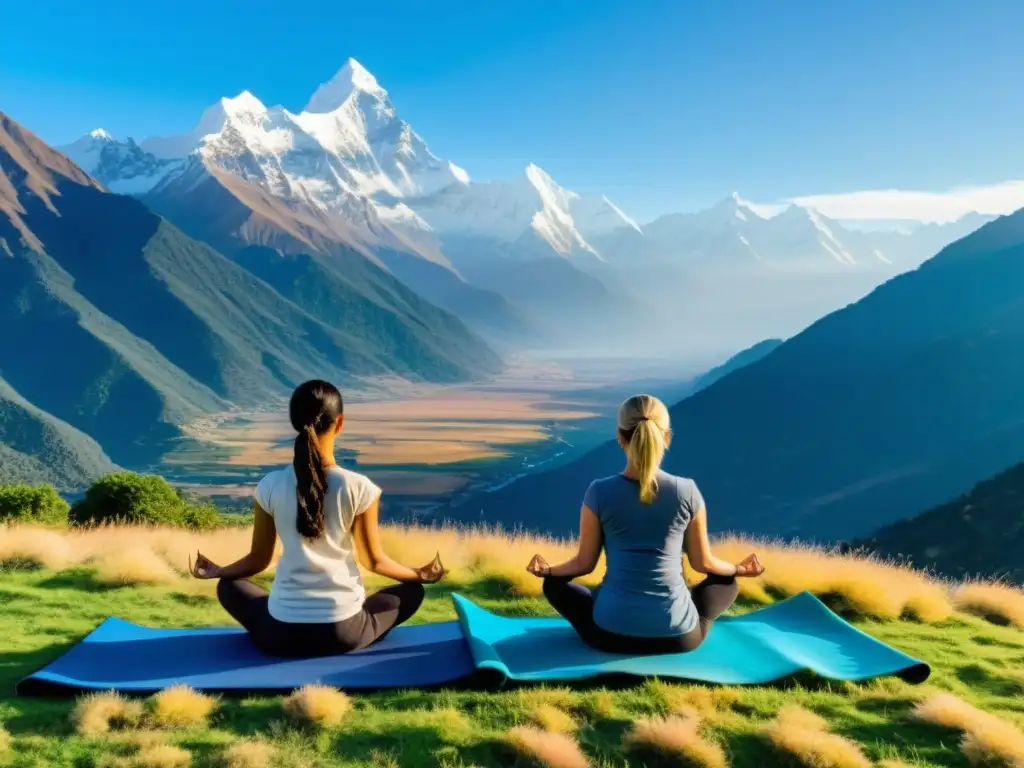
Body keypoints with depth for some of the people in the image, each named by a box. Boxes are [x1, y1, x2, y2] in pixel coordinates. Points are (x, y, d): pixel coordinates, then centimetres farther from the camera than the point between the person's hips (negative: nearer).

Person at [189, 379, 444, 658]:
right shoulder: (359, 487, -12)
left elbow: (258, 559, 4)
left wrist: (216, 571, 26)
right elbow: (374, 560, 0)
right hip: (344, 632, -1)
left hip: (281, 633, 1)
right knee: (411, 591, 26)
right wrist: (420, 574, 20)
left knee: (228, 587, 32)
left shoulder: (270, 486, -7)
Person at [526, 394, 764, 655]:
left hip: (611, 632, -1)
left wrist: (547, 570, 24)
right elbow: (702, 562, 6)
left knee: (554, 584, 28)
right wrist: (739, 569, 27)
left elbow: (584, 563, 2)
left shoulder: (599, 492, -9)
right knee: (727, 582, 30)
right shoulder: (686, 491, -7)